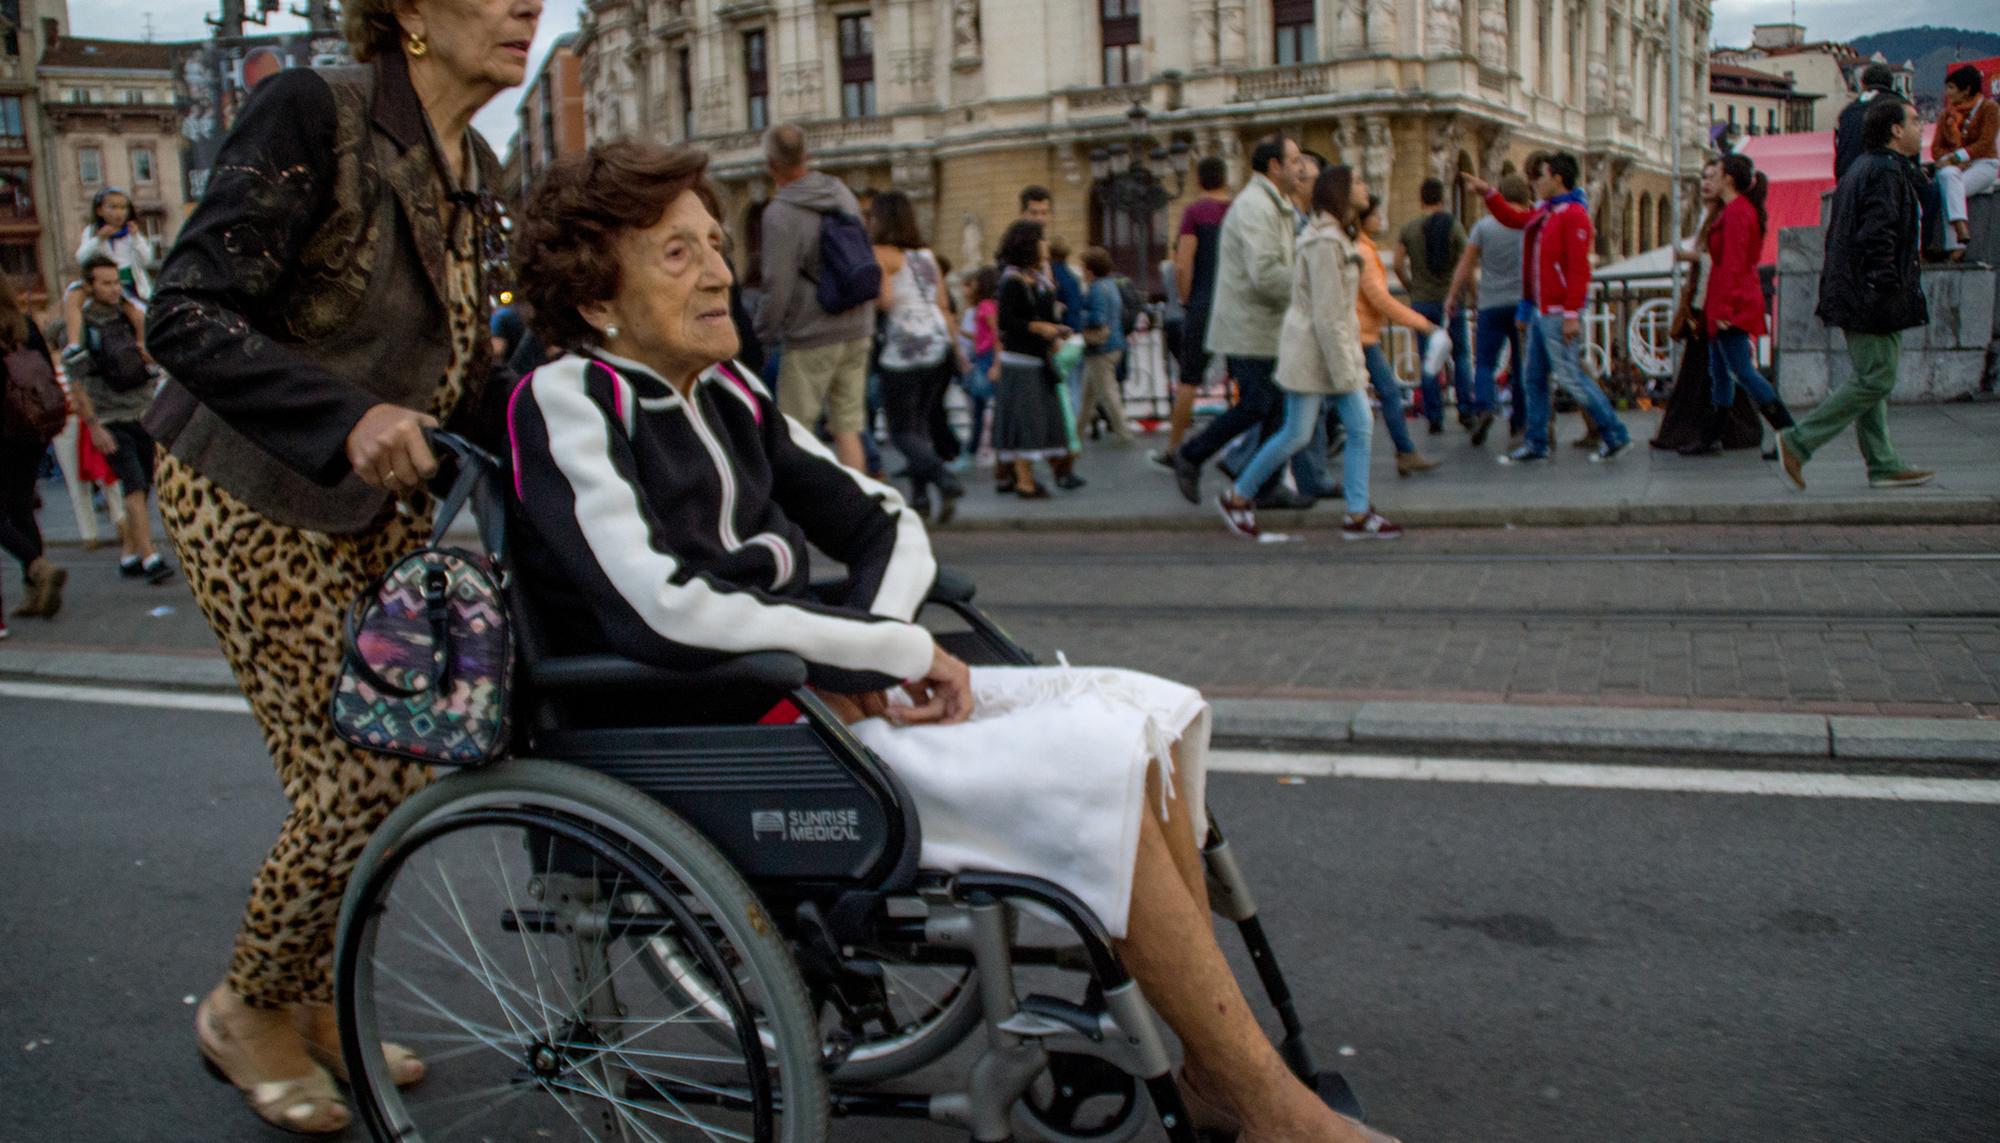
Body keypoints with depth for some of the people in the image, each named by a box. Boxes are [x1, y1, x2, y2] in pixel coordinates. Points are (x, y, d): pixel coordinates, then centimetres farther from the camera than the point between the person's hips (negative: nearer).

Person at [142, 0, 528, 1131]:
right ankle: (248, 1012, 19)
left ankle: (317, 1001, 29)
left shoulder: (477, 175, 7)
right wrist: (348, 419, -36)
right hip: (260, 500, -7)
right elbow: (186, 316, -23)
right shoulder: (312, 113, -17)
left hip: (382, 505, 7)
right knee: (360, 780, -8)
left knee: (410, 764, 6)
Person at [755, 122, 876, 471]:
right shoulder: (842, 192, 7)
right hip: (857, 331, 7)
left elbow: (778, 287, -14)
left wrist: (763, 334, 0)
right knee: (848, 427, 11)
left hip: (810, 339, -7)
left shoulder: (780, 213, -15)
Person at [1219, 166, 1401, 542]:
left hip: (1338, 346, 10)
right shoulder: (1325, 243, -18)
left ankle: (1358, 515, 5)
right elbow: (1326, 313, -21)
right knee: (1297, 434, -3)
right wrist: (1345, 373, -21)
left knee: (1361, 426, 3)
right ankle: (1237, 497, 13)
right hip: (1312, 350, -9)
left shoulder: (1336, 238, 13)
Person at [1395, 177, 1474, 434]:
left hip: (1422, 300, 1)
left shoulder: (1409, 228, 0)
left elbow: (1398, 265, 0)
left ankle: (1434, 417, 4)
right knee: (1461, 355, 12)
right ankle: (1468, 410, 6)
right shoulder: (1454, 226, -5)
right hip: (1451, 300, -1)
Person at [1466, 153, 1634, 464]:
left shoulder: (1574, 214, -14)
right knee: (1535, 378, 10)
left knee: (1570, 375, -7)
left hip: (1559, 314, -10)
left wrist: (1572, 314, -23)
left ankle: (1615, 435, 3)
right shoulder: (1546, 213, 15)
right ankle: (1536, 444, 15)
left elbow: (1579, 268, -20)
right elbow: (1514, 218, 31)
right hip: (1541, 310, 10)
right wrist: (1488, 193, 22)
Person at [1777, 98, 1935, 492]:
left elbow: (1836, 233, 20)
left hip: (1853, 294, 11)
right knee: (1876, 379, -7)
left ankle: (1883, 466, 15)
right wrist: (1887, 285, -23)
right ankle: (1798, 442, -6)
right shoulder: (1886, 172, -13)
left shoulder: (1862, 168, 18)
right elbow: (1876, 234, -23)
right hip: (1875, 300, -11)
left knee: (1870, 379, 11)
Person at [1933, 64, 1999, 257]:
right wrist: (1952, 161, -15)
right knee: (1947, 175, -33)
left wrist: (1956, 157, -21)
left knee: (1948, 190, -32)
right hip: (1954, 166, 4)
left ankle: (1955, 245, -40)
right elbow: (1936, 148, 5)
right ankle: (1961, 227, -46)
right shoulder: (1947, 114, 15)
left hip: (1983, 164, -4)